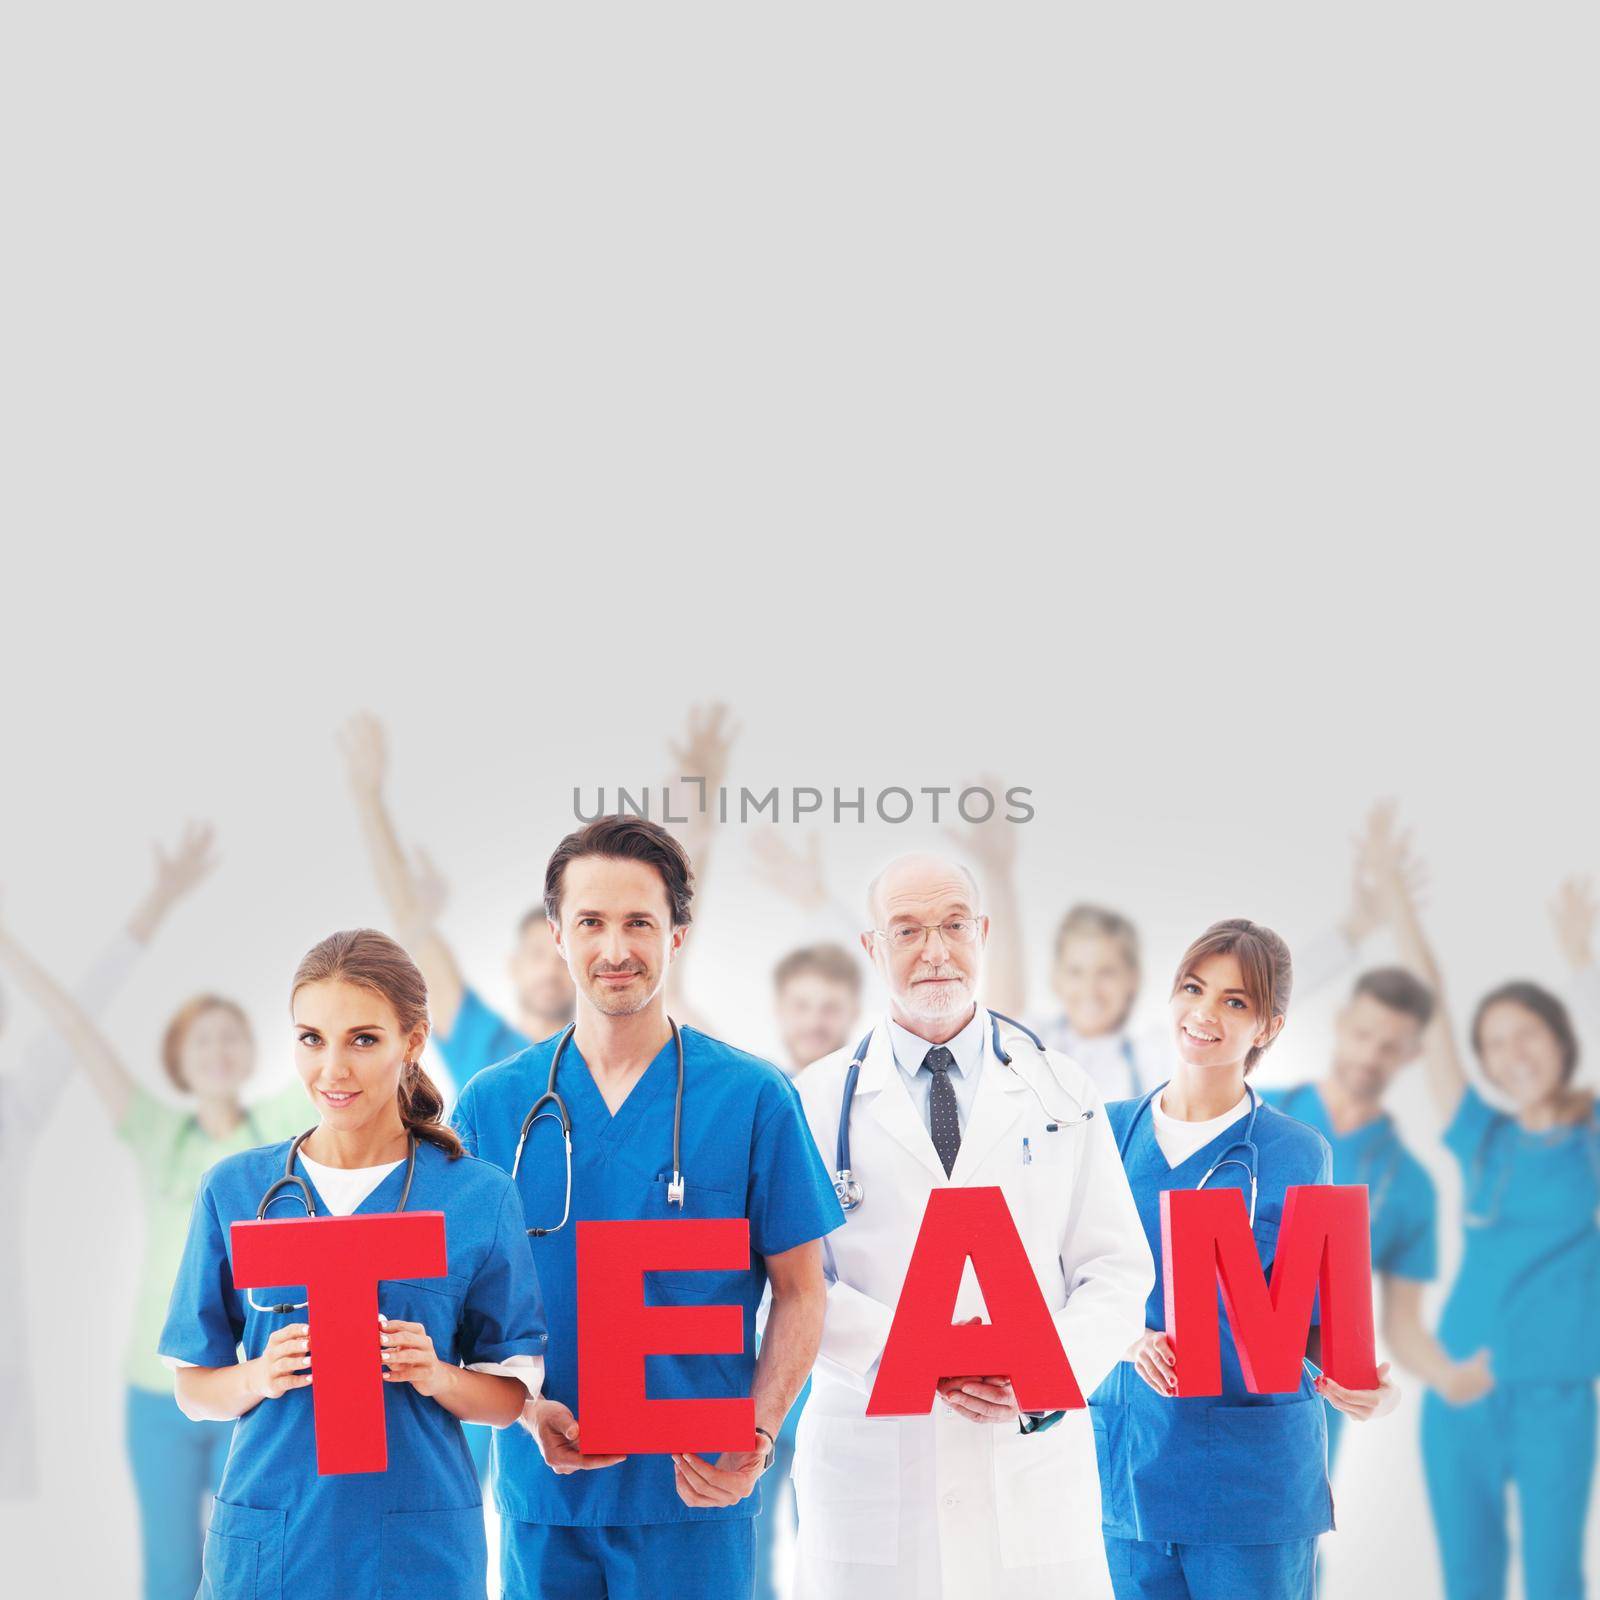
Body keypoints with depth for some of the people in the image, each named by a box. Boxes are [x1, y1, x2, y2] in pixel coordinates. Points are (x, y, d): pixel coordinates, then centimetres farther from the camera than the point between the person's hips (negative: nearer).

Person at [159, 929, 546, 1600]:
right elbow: (192, 1389, 5)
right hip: (266, 1542, 1)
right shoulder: (233, 1189, 2)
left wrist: (436, 1376, -17)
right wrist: (258, 1377, -15)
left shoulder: (480, 1197, -1)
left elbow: (511, 1397, 2)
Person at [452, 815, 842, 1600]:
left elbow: (799, 1293, 2)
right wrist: (529, 1410, -10)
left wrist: (757, 1438, -13)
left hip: (694, 1489, -2)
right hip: (541, 1486, 2)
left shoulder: (754, 1098, 0)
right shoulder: (493, 1103, 5)